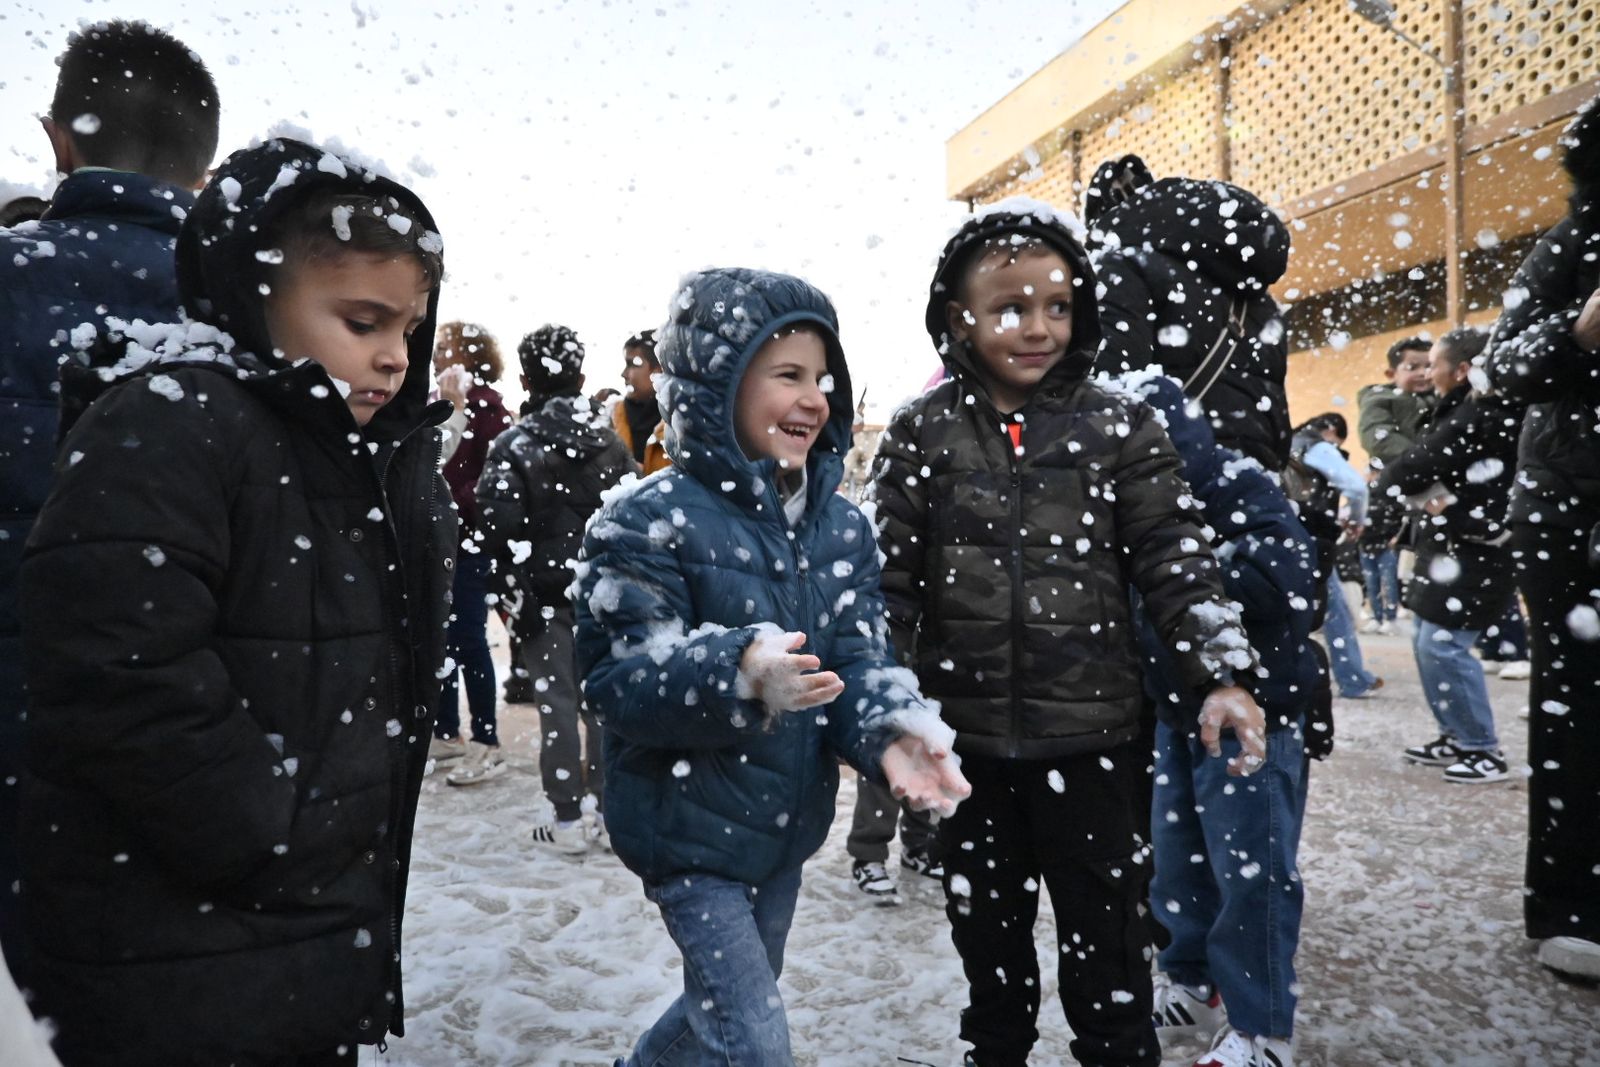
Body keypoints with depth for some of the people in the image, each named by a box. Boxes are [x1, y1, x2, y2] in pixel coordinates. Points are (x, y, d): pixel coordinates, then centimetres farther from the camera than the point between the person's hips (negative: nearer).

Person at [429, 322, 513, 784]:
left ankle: (487, 745, 3)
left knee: (468, 640, -5)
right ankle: (446, 733, 25)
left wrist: (456, 506, -21)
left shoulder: (487, 405, -10)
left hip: (470, 539, -8)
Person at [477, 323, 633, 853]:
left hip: (546, 595, -4)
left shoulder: (514, 444, -8)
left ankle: (567, 820, 8)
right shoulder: (610, 441, 5)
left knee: (558, 701, 2)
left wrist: (511, 594, -6)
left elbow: (500, 530, -15)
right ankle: (611, 809, 18)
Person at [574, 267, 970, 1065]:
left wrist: (894, 731, -26)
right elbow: (620, 678, -23)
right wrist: (736, 672, -41)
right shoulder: (648, 520, -17)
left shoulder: (841, 524, 1)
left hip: (789, 820, 7)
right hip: (690, 824, -6)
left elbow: (860, 657, -5)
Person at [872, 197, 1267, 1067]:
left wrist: (1220, 676, -12)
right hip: (968, 739, 1)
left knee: (1107, 941, 11)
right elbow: (890, 582, 1)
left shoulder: (1119, 427, -1)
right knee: (988, 934, 19)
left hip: (1096, 734, -1)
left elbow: (1175, 561, -2)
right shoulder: (920, 434, 0)